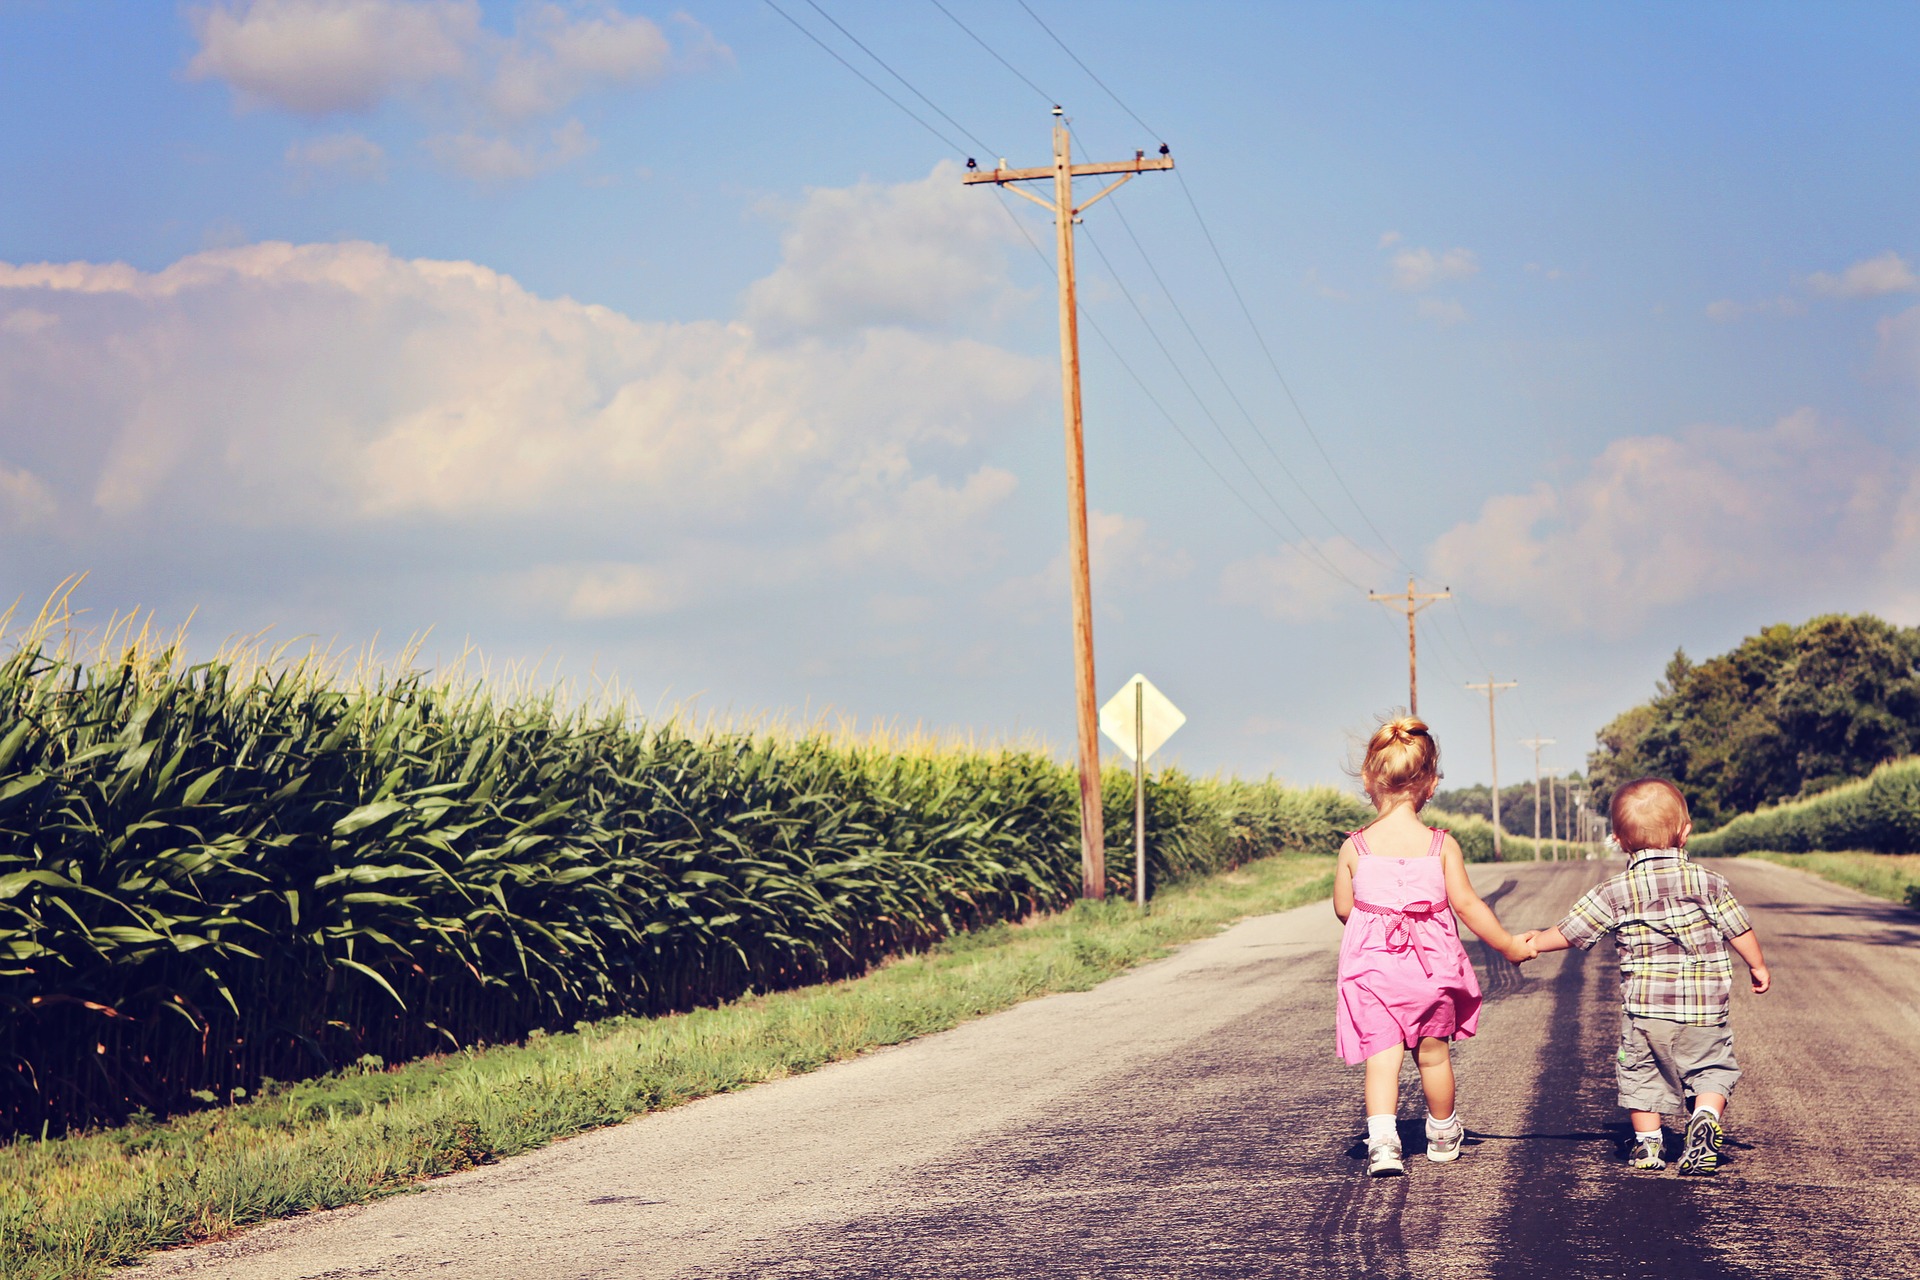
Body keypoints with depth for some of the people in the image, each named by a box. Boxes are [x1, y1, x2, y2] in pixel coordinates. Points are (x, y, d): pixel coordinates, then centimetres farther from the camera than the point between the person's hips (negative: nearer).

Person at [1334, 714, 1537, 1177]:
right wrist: (1508, 945, 4)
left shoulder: (1355, 847, -7)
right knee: (1433, 1053, 16)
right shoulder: (1441, 845, -9)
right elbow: (1466, 904, -7)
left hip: (1372, 966, -1)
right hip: (1431, 965, 1)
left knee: (1381, 1056, -1)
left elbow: (1343, 908, 2)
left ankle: (1382, 1139, -20)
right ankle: (1443, 1135, 35)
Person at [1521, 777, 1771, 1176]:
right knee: (1712, 1067, 13)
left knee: (1640, 1072, 16)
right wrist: (1757, 965, 22)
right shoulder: (1707, 882, -2)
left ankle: (1648, 1142, 17)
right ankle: (1706, 1118, -11)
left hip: (1644, 1008, 0)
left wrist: (1535, 942, 19)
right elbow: (1739, 930, 5)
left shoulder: (1614, 893, -4)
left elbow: (1570, 932, 2)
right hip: (1705, 1009, 0)